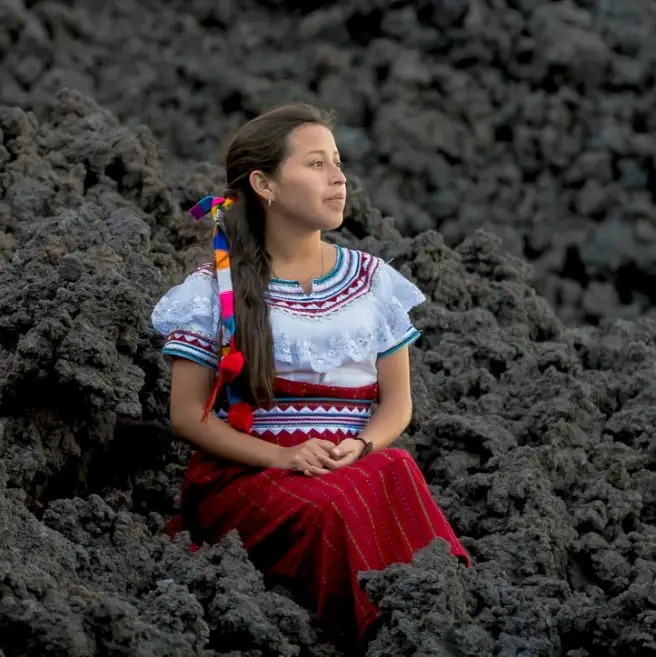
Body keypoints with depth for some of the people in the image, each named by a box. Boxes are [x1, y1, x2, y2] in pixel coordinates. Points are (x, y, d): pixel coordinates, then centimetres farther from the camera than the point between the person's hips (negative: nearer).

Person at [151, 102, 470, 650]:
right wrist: (281, 457, -14)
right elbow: (187, 415, 1)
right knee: (334, 512, -37)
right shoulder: (215, 290, 4)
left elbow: (397, 400, 13)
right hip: (248, 475, -3)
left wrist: (362, 446, -11)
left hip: (357, 467, 3)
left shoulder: (373, 281, 14)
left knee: (395, 476, -35)